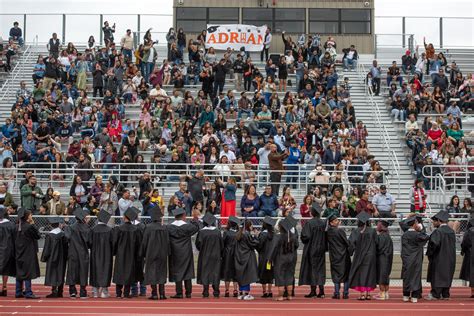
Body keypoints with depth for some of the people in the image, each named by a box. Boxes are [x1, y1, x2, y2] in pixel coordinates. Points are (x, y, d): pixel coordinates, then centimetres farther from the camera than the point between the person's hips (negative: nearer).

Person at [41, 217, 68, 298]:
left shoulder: (49, 235, -14)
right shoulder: (63, 234, -2)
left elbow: (46, 249, -9)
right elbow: (66, 247, 5)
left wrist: (44, 258, 1)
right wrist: (65, 257, 15)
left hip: (52, 258, -5)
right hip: (62, 259, 5)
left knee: (53, 275, -1)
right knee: (60, 275, 11)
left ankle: (54, 292, -5)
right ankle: (60, 292, 13)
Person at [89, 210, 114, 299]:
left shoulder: (93, 230, -9)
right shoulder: (109, 230, -9)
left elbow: (90, 243, -3)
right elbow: (112, 243, -5)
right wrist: (112, 254, 7)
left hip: (95, 255, 1)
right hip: (107, 254, -1)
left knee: (95, 272, 9)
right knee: (105, 271, 6)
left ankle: (95, 291, 10)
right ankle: (104, 291, 3)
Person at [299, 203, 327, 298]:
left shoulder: (309, 223, -15)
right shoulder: (323, 223, 1)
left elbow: (306, 236, -18)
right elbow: (326, 236, 5)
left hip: (311, 249, -5)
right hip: (321, 249, 5)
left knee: (312, 269, 1)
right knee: (320, 268, 10)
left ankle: (313, 291, 1)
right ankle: (321, 291, 7)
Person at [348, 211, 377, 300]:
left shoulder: (356, 231, -9)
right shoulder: (372, 231, -3)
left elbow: (351, 243, -16)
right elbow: (376, 243, -1)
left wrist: (351, 251, -2)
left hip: (359, 256, -2)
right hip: (370, 256, 2)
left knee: (361, 273, 4)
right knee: (370, 273, 11)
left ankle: (363, 293, -3)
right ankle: (368, 293, 10)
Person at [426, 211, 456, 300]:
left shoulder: (438, 231, -19)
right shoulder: (451, 231, 5)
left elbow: (434, 243, -27)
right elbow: (453, 244, 13)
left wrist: (429, 253, -13)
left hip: (439, 257, -7)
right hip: (450, 258, 7)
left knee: (437, 276, 1)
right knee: (446, 276, 13)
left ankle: (435, 294, 3)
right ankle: (445, 294, 16)